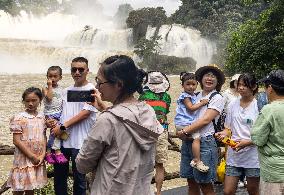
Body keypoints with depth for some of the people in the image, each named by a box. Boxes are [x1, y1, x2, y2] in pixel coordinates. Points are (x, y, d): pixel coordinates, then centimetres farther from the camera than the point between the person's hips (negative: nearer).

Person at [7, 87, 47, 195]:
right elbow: (17, 141, -12)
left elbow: (44, 137, 8)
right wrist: (33, 157, -12)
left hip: (38, 160, 4)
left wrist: (42, 155, -6)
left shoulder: (42, 117, 6)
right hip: (23, 159, -4)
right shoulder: (18, 118, -9)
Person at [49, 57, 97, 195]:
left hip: (80, 142, -6)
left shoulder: (91, 90, -6)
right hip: (63, 139, 6)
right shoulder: (66, 91, 13)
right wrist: (55, 122, -2)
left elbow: (85, 113, -14)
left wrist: (63, 126, -14)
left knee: (79, 178, 5)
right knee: (59, 174, 14)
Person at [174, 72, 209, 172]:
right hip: (183, 123, -10)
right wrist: (202, 103, -14)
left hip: (189, 122, 10)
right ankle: (197, 161, -23)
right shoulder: (185, 96, -9)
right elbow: (191, 108, -17)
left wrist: (201, 103, 10)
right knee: (196, 137, -22)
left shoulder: (193, 95, 19)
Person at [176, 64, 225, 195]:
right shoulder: (196, 96, 14)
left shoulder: (217, 98, -4)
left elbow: (205, 120, -14)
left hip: (204, 142, -6)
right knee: (191, 182, 11)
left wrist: (185, 131, -14)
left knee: (205, 184, 1)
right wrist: (180, 131, -4)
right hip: (188, 141, 6)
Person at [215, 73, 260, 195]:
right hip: (234, 154, 4)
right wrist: (224, 133, -9)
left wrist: (246, 142, -22)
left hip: (252, 156, -3)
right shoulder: (232, 105, 6)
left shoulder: (258, 106, -9)